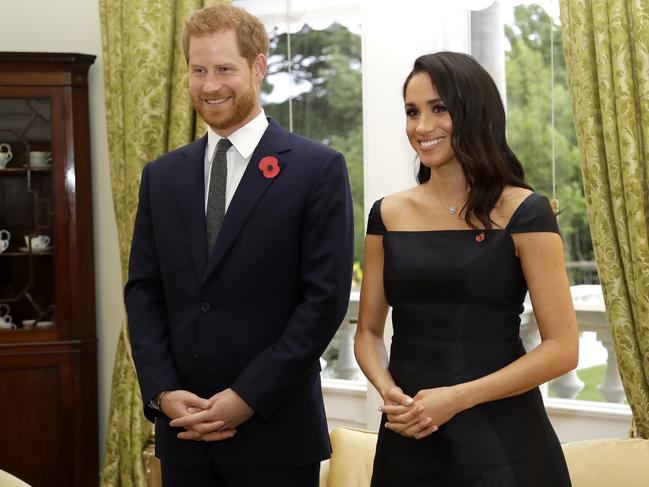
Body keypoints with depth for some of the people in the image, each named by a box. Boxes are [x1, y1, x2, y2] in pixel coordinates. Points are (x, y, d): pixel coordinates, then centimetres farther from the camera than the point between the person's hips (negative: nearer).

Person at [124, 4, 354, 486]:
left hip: (275, 433, -4)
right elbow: (143, 292, 8)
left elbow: (326, 297, -9)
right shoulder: (161, 175, 9)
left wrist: (249, 397, -13)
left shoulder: (318, 169, -5)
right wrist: (163, 393, -5)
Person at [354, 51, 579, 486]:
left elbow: (562, 348, -9)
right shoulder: (387, 215, 5)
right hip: (407, 440, 3)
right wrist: (388, 390, -9)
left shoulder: (524, 213, -6)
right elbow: (369, 332, 11)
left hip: (500, 438, -3)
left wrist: (456, 398, -16)